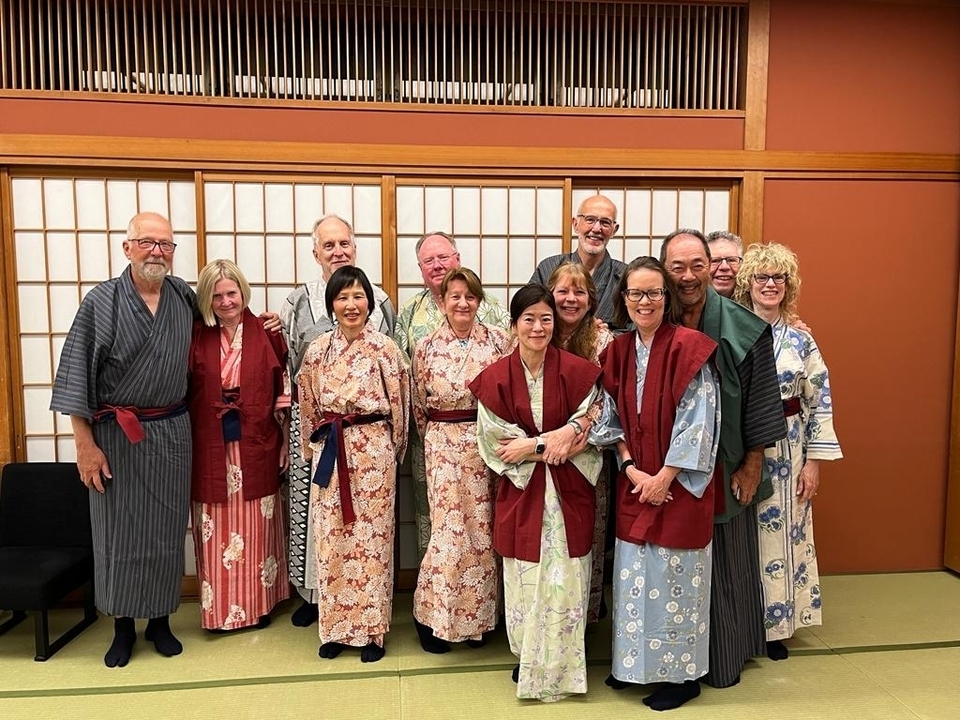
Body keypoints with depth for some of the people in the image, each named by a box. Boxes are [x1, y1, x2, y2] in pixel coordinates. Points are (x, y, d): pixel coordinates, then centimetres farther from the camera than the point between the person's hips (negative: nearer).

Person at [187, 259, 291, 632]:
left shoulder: (267, 334, 0)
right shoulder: (195, 337, 2)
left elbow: (284, 391, 2)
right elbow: (182, 391, 3)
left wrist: (285, 442, -1)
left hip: (256, 448, 0)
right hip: (211, 450, 1)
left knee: (256, 529, 10)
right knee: (217, 533, 9)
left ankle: (258, 604, 26)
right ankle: (220, 609, 24)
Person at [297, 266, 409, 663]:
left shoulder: (386, 350, -5)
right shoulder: (317, 351, 4)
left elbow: (398, 408, 0)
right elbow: (308, 408, 10)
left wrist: (392, 452, 5)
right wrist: (315, 450, 11)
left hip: (374, 451, -3)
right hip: (329, 453, 3)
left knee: (372, 538, 4)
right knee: (330, 540, 7)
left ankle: (371, 629, 19)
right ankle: (335, 627, 23)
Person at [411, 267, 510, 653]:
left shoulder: (498, 340, 0)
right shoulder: (426, 347, 0)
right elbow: (419, 405, 9)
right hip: (443, 445, -1)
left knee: (483, 530, 8)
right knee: (449, 528, -2)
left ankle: (476, 616, 27)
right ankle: (429, 613, 20)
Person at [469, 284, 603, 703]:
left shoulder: (578, 371, -5)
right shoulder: (496, 378, -5)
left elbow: (593, 430, -4)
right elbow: (496, 442, -5)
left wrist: (532, 445, -15)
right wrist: (552, 441, -14)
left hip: (569, 493, 0)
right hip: (521, 493, 0)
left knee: (565, 581, 6)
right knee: (525, 579, 10)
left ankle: (561, 666, 26)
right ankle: (528, 660, 32)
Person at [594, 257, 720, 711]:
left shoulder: (689, 347, -12)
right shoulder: (618, 351, 5)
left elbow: (699, 421, -14)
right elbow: (616, 419, 6)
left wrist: (664, 477, -14)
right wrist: (632, 470, -7)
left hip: (678, 483, -5)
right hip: (633, 482, 5)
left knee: (674, 576, 6)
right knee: (634, 575, 14)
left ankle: (681, 674, 25)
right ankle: (635, 663, 33)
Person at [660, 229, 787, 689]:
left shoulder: (744, 329, -9)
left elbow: (760, 400, -3)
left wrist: (751, 466, -3)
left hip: (725, 469, -1)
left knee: (725, 563, 14)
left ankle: (725, 658, 34)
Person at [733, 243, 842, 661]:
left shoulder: (801, 340, 4)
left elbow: (820, 401, 5)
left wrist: (813, 461, 0)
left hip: (787, 451, 2)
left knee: (783, 535, 9)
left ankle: (775, 625, 25)